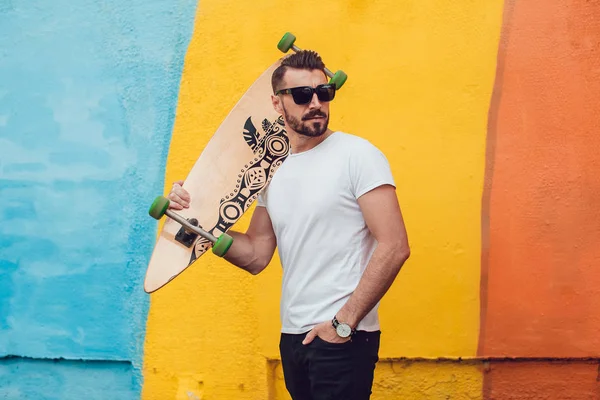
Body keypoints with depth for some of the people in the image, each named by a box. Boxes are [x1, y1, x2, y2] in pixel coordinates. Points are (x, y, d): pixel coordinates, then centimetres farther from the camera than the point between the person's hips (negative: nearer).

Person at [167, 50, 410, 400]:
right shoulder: (274, 170, 11)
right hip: (293, 335, 6)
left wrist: (344, 322, -16)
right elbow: (256, 256, 10)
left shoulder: (357, 154, -8)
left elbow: (394, 247, -15)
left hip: (343, 338, -6)